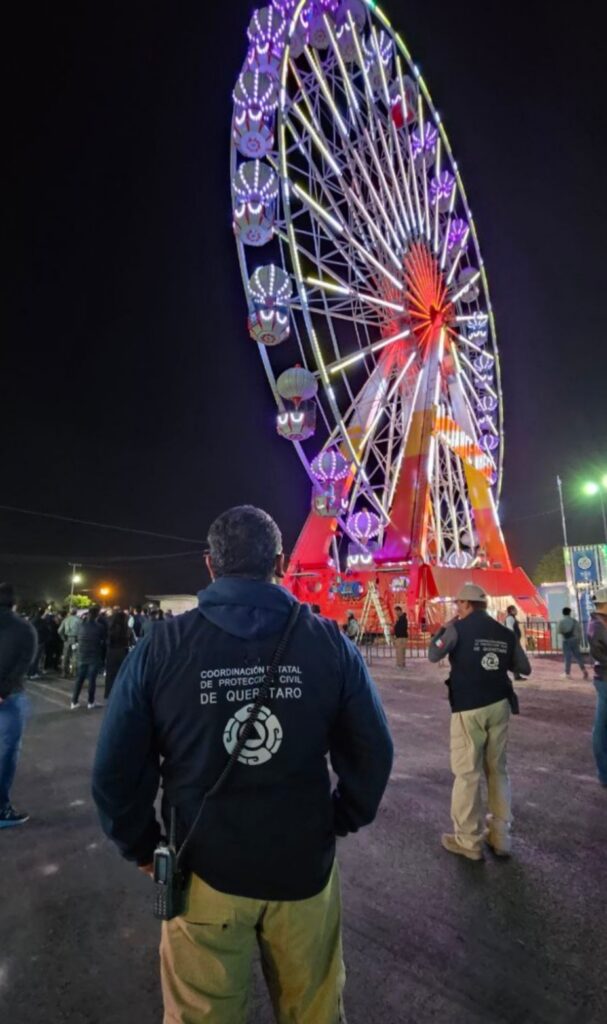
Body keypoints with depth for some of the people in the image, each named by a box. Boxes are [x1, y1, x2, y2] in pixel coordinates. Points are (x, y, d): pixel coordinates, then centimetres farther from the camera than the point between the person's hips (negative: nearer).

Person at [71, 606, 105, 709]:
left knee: (79, 678, 10)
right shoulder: (100, 627, -10)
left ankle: (74, 701, 12)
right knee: (92, 679, 2)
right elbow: (103, 641, -4)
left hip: (82, 655, 4)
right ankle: (91, 702, 8)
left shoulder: (83, 625, 2)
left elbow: (79, 639, 11)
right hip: (94, 656, -4)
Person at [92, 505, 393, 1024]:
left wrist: (142, 847, 7)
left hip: (203, 869, 0)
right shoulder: (329, 641, -14)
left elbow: (116, 769, -10)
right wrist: (340, 823, 9)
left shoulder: (162, 646, -16)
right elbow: (373, 751, -8)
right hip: (304, 866, 1)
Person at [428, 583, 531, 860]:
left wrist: (444, 628, 4)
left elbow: (433, 655, -7)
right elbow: (524, 668, 8)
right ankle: (501, 837, 24)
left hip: (468, 708, -5)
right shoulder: (505, 632, 5)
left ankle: (468, 840, 11)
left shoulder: (459, 628, -9)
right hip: (499, 705, 5)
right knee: (498, 770, 15)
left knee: (467, 773, 3)